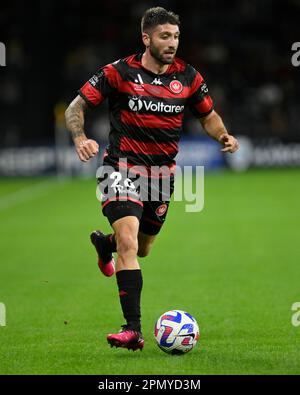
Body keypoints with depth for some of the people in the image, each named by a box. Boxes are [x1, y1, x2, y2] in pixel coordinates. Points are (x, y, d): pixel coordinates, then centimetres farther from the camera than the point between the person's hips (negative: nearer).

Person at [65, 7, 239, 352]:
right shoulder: (119, 72, -10)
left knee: (142, 249, 19)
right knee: (128, 242, -24)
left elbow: (208, 116, 13)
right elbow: (76, 107, -6)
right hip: (122, 170, -5)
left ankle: (104, 243, 57)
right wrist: (80, 139, -26)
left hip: (163, 174, 5)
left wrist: (223, 136, -9)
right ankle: (133, 329, -24)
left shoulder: (189, 77, 0)